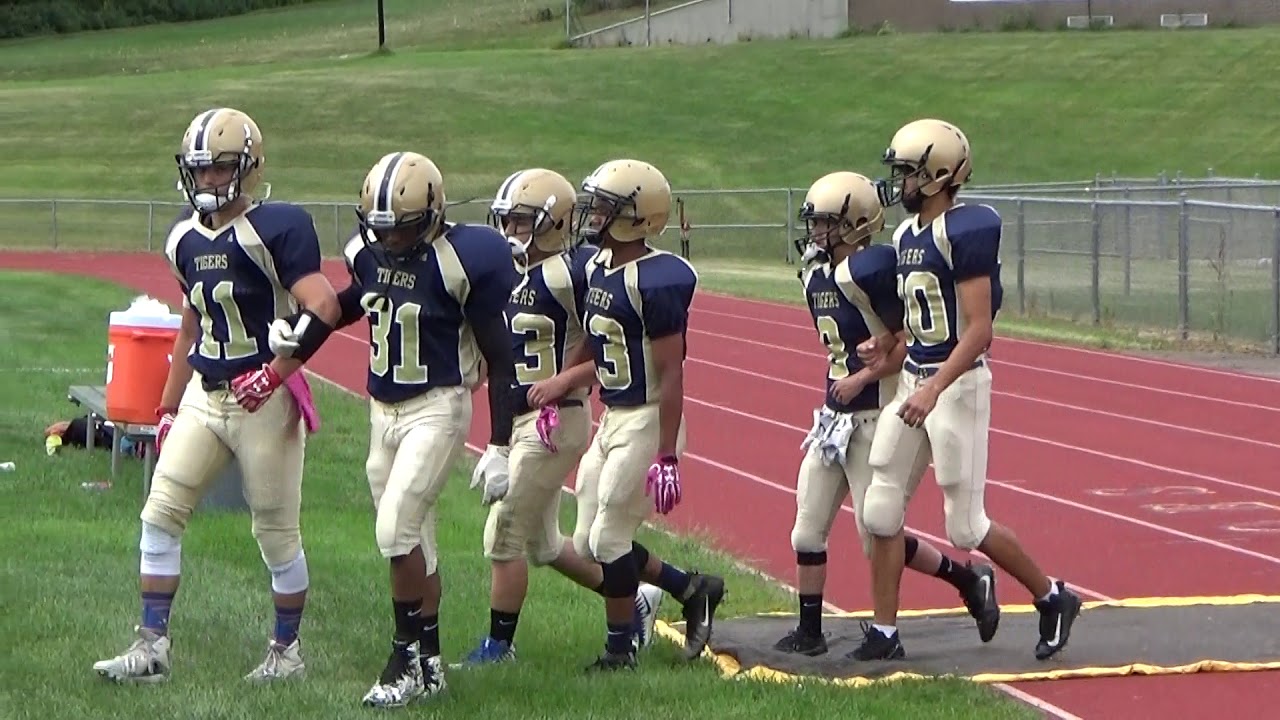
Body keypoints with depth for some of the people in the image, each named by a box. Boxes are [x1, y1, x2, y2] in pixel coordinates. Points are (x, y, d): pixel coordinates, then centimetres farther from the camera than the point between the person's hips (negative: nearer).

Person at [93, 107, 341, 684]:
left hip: (264, 400, -7)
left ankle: (287, 649, 20)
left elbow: (323, 310, -21)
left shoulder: (277, 228, -13)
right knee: (160, 514, 0)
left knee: (277, 530, 4)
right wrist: (167, 407, 19)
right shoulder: (186, 237, 9)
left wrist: (274, 374, -22)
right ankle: (152, 646, 4)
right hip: (203, 397, 7)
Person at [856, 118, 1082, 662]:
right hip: (914, 381, 9)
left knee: (966, 525, -2)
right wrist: (890, 343, 8)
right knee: (881, 511, 5)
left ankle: (1053, 599, 18)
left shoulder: (966, 232, -17)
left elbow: (978, 328, -22)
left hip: (957, 383, -9)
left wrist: (934, 389, -29)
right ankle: (884, 633, 13)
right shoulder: (907, 235, 11)